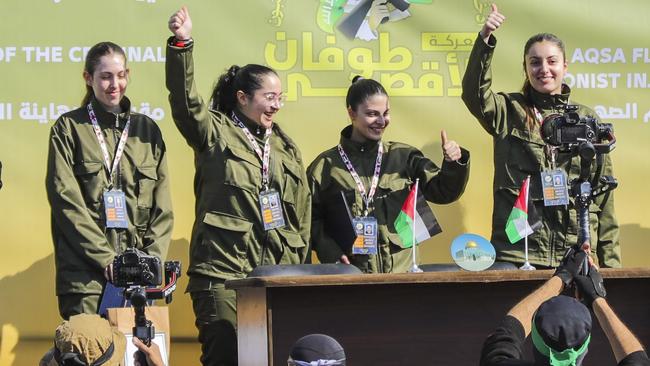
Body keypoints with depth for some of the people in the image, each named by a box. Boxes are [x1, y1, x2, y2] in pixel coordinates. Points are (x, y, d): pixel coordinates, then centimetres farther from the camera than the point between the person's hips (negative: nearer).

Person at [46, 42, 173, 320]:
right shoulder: (69, 128, 6)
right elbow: (66, 200, -4)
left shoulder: (147, 129, 16)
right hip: (85, 273, -3)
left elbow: (163, 205, 12)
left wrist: (153, 257, -3)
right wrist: (106, 257, -12)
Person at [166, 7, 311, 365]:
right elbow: (185, 99, -16)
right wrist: (181, 44, -28)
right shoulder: (215, 132, 2)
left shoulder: (285, 146, 18)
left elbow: (301, 213, 20)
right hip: (223, 271, -5)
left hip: (278, 273, 5)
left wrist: (300, 265, 16)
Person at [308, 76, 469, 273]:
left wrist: (454, 164, -14)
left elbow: (443, 192, 5)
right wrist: (332, 255, -10)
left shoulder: (403, 157, 8)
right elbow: (312, 220, 3)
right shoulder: (326, 166, 3)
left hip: (402, 269, 2)